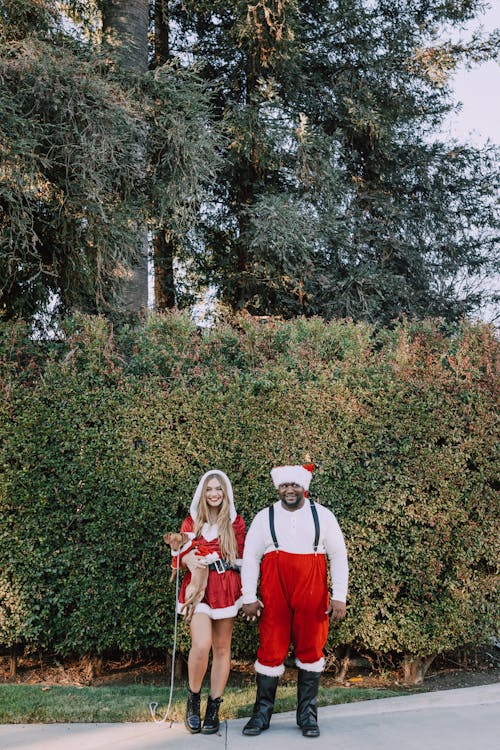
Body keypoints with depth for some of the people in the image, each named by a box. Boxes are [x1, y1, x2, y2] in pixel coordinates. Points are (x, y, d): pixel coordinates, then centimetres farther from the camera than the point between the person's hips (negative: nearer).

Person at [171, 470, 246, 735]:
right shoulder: (191, 522, 9)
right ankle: (193, 699, 7)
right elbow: (180, 556, 8)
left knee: (222, 648, 4)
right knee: (201, 645, -16)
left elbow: (241, 559, 10)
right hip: (198, 586, 0)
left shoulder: (236, 523, 6)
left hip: (226, 590, 1)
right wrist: (189, 559, -14)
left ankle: (213, 708, 15)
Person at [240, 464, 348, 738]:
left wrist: (339, 596, -2)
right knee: (271, 650, 2)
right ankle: (262, 712, 15)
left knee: (311, 650, 6)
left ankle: (307, 714, 19)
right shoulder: (264, 517, 5)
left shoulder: (322, 515, 4)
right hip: (274, 595, 0)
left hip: (312, 595, 0)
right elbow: (250, 558, 5)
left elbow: (338, 555, 4)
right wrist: (249, 598, -1)